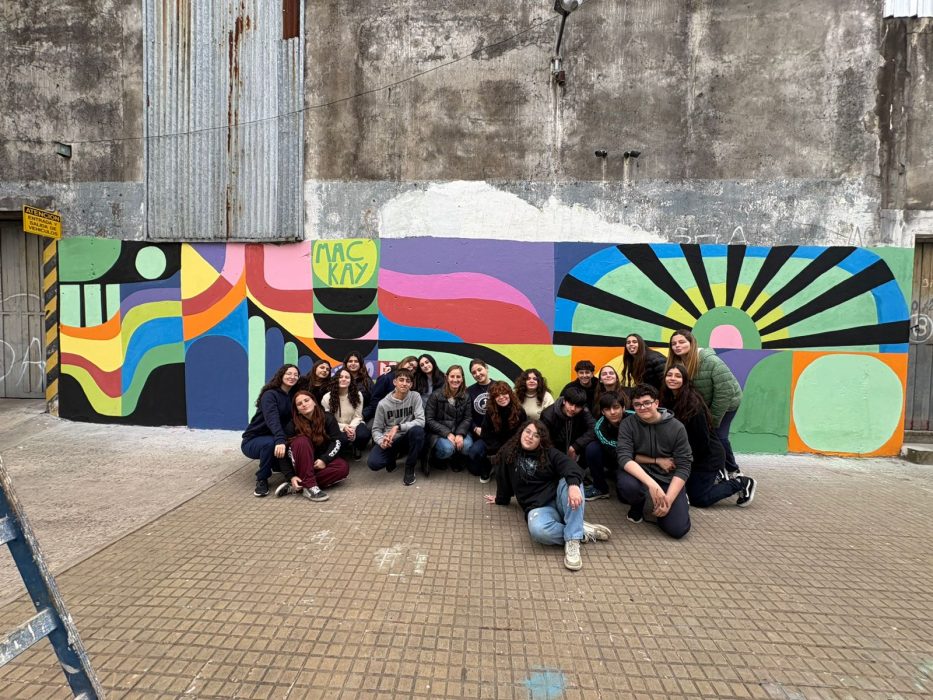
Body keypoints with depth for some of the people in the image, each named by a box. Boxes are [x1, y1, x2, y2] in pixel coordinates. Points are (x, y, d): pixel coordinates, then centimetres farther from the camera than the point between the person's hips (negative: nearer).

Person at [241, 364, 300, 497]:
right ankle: (262, 479, -15)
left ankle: (277, 464, 8)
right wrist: (280, 440, -48)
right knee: (271, 442, -38)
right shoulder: (270, 394, -15)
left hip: (275, 439, 5)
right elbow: (272, 419, -33)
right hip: (253, 441, -5)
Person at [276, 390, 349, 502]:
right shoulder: (293, 425, -11)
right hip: (302, 465, -1)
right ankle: (309, 486, -35)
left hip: (322, 462, 2)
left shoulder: (328, 418, -6)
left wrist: (325, 459, -22)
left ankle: (298, 487, -29)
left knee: (343, 467, -28)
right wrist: (291, 476, -28)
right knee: (302, 441, -30)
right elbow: (285, 453, -16)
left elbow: (336, 442, -7)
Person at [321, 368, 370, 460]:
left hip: (353, 425, 2)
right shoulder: (327, 397, -8)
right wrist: (344, 427, -23)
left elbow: (357, 416, -2)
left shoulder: (357, 395, -3)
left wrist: (352, 427, -24)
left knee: (364, 434, -32)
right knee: (343, 439, -38)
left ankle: (356, 448, 6)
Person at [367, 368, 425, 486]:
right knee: (373, 463, -26)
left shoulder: (415, 397, -8)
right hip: (389, 441, 0)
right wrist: (381, 441, -25)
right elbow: (376, 429, -3)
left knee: (418, 430, -34)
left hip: (407, 438, 0)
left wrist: (398, 427, -28)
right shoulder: (383, 403, -7)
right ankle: (393, 457, 13)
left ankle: (410, 468, -11)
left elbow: (421, 421, -18)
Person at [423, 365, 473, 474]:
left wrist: (460, 434, -22)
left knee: (467, 445, -28)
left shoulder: (465, 397, 3)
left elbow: (467, 419, -2)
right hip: (439, 432, -3)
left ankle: (457, 460, 7)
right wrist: (447, 433, -21)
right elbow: (429, 420, -10)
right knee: (448, 448, -33)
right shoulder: (436, 395, -8)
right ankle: (438, 459, 4)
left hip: (458, 431, 3)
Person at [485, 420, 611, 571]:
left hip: (561, 501, 1)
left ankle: (572, 540, -31)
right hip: (538, 507, -1)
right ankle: (582, 531, -17)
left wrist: (573, 485, -36)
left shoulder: (549, 452, 3)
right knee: (538, 530, -38)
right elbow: (504, 481, 19)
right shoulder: (508, 453, 6)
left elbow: (570, 466, -16)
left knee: (569, 481, -33)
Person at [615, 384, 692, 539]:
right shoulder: (628, 425, -8)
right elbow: (624, 457, -20)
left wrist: (668, 499, -21)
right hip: (639, 475, 0)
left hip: (668, 479, 0)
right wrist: (654, 472, -35)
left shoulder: (676, 427, -9)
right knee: (626, 484, -35)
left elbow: (683, 466, -10)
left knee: (678, 529, -19)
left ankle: (653, 506, 16)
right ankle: (638, 506, 3)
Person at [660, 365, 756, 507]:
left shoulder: (692, 403, -24)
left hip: (708, 456, -7)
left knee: (699, 499, -2)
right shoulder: (668, 399, -2)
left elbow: (702, 439, -21)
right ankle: (716, 477, 27)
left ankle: (741, 483, 13)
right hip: (688, 454, 7)